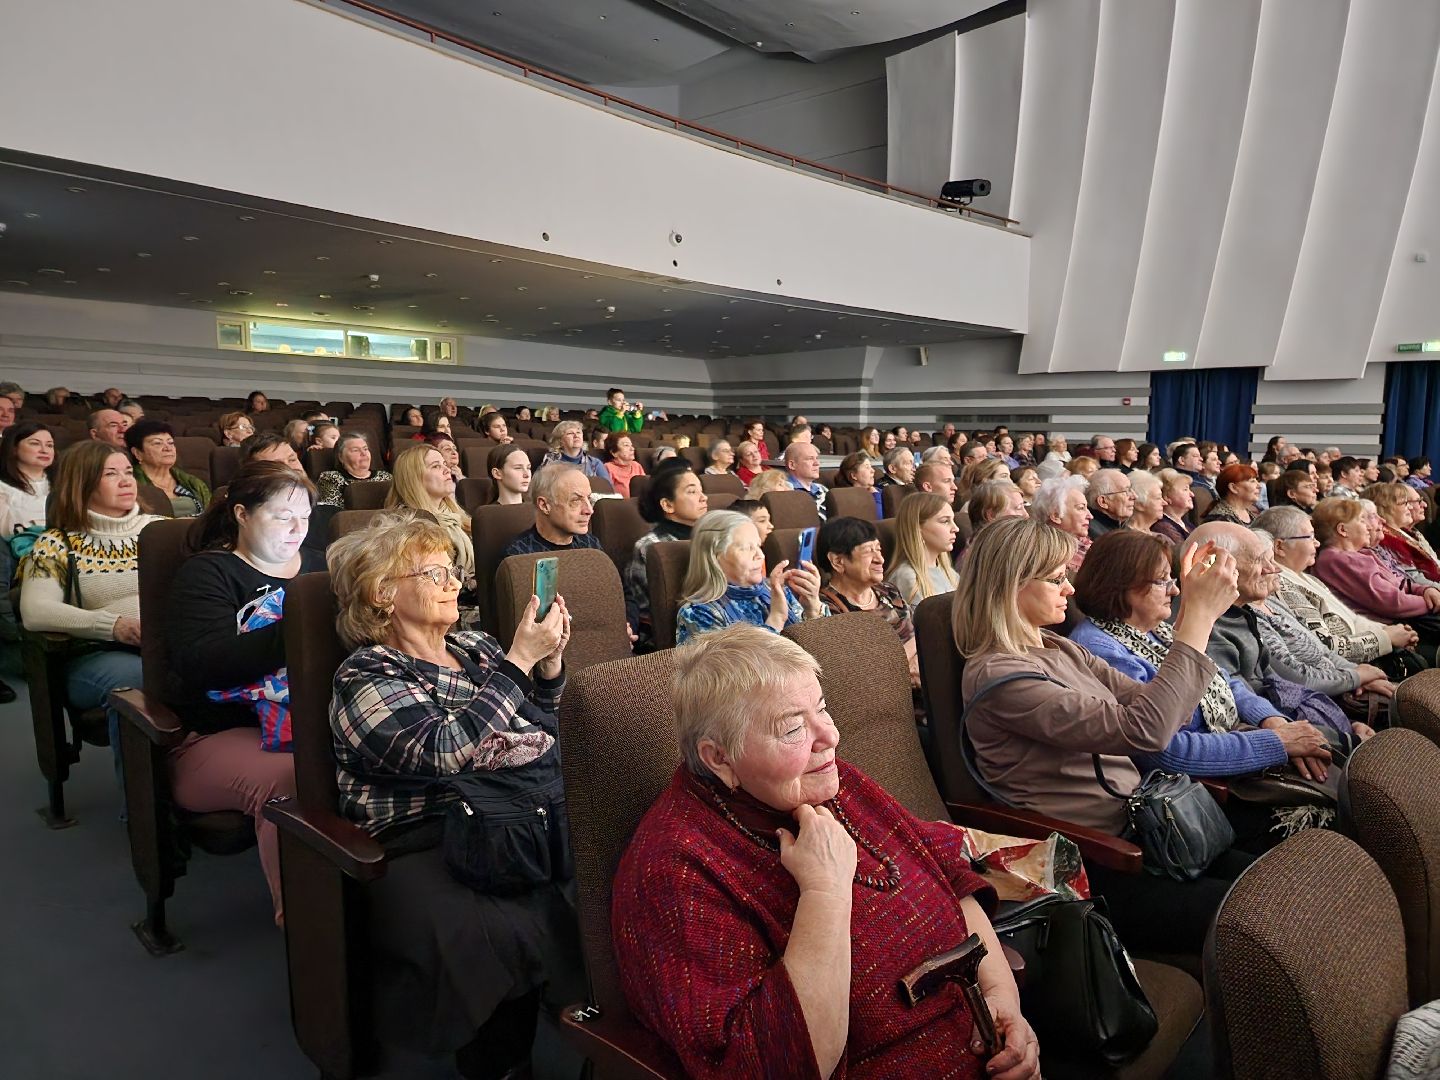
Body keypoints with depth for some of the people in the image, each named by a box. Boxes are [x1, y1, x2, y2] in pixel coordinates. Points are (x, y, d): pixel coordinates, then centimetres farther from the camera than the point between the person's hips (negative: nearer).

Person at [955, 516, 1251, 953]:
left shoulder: (1061, 651, 10)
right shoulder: (997, 675, -19)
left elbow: (1156, 707, 5)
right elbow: (1145, 730, -25)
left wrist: (1194, 609, -4)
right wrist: (1200, 615, -20)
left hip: (1136, 835, 8)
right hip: (1097, 873, -8)